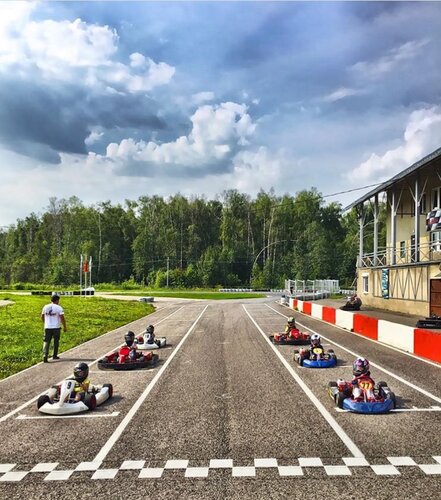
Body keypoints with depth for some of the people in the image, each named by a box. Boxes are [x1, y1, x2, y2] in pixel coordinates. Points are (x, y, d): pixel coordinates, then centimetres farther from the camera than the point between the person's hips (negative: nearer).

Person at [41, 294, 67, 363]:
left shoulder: (45, 307, 5)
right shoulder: (59, 308, -9)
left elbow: (42, 317, 15)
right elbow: (62, 318, -12)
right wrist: (64, 327, -2)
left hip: (47, 327, 3)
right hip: (56, 328, -3)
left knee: (46, 342, 3)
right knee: (56, 341, 14)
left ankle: (45, 356, -14)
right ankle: (54, 355, 24)